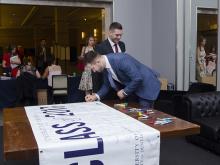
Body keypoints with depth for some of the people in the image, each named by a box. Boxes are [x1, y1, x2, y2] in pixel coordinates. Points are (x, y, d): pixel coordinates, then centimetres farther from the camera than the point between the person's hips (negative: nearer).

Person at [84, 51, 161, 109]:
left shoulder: (120, 60, -32)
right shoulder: (105, 67, -6)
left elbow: (138, 79, -32)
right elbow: (107, 85, 6)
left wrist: (125, 92, -21)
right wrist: (96, 96, -10)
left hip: (146, 86, -8)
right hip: (133, 87, 8)